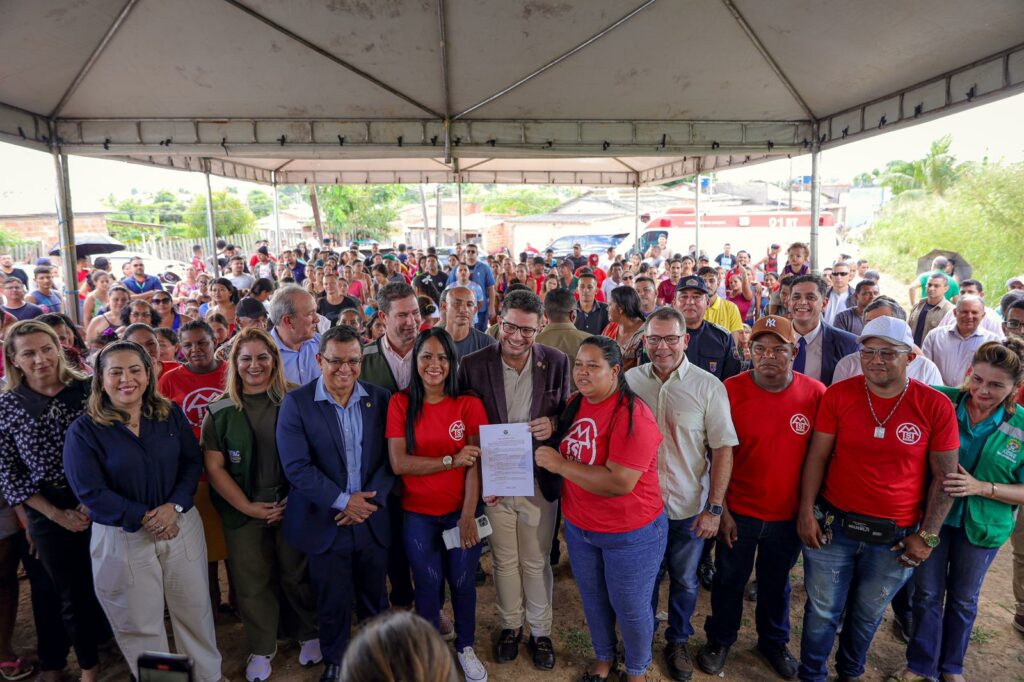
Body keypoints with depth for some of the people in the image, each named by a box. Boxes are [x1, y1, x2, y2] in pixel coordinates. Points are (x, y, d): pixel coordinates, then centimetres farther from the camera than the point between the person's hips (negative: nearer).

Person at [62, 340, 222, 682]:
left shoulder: (171, 415, 1)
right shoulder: (83, 430, -8)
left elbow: (193, 463, 1)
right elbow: (91, 492, -12)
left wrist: (174, 506, -15)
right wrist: (144, 518, -17)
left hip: (181, 525, 3)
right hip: (122, 536, -2)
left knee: (195, 611, 14)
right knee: (141, 625, 12)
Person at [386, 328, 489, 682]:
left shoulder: (469, 405, -7)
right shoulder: (400, 403, -7)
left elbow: (475, 464, -10)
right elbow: (398, 463, -14)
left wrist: (468, 515, -16)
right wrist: (450, 460, -19)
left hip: (461, 511, 0)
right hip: (418, 514, 0)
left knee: (463, 582, 11)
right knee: (428, 585, 12)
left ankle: (465, 646, 37)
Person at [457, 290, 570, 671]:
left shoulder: (557, 362, -8)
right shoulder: (473, 365, -9)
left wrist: (554, 423, -21)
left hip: (539, 482, 0)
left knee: (536, 563, 16)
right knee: (504, 561, 19)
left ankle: (540, 632, 38)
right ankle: (510, 626, 42)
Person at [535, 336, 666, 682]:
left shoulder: (633, 416, -26)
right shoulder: (575, 404, -2)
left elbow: (620, 483, -32)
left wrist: (559, 464, -27)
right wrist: (551, 436, -5)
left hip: (630, 533, -6)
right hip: (579, 528, 6)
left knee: (631, 608, 15)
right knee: (593, 599, 25)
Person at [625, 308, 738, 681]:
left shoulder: (708, 386, -12)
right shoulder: (630, 380, -6)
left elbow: (723, 449, -9)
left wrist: (714, 508, -10)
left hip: (689, 508, -1)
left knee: (684, 580, 18)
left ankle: (678, 641, 43)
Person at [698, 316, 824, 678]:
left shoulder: (815, 393, -10)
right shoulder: (731, 390, -14)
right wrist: (722, 508, -8)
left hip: (789, 513, 1)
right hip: (739, 510, -1)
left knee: (776, 582, 23)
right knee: (729, 579, 17)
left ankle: (774, 641, 47)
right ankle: (719, 640, 41)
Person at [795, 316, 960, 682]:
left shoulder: (936, 407, -9)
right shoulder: (838, 395, -8)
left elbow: (945, 477, -2)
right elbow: (817, 456, -3)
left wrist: (927, 536, -2)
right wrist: (806, 512, -7)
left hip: (895, 537, 0)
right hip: (832, 525, 0)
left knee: (868, 615, 20)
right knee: (823, 611, 13)